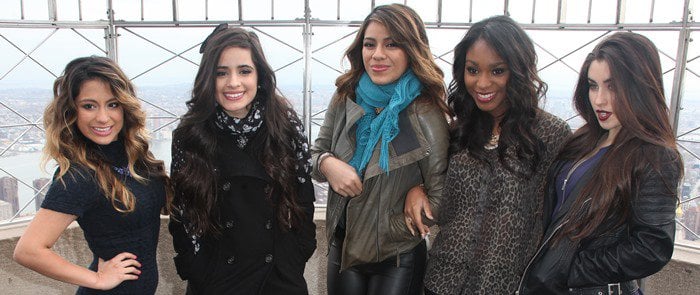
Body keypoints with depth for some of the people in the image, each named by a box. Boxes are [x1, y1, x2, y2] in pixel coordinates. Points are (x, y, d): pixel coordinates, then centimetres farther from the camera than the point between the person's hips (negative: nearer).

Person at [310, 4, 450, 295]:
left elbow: (439, 196, -15)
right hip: (341, 249, 4)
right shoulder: (346, 99, -5)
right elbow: (315, 152, 5)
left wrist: (385, 232, -11)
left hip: (397, 260, -4)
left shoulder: (426, 115, -18)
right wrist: (326, 163, -18)